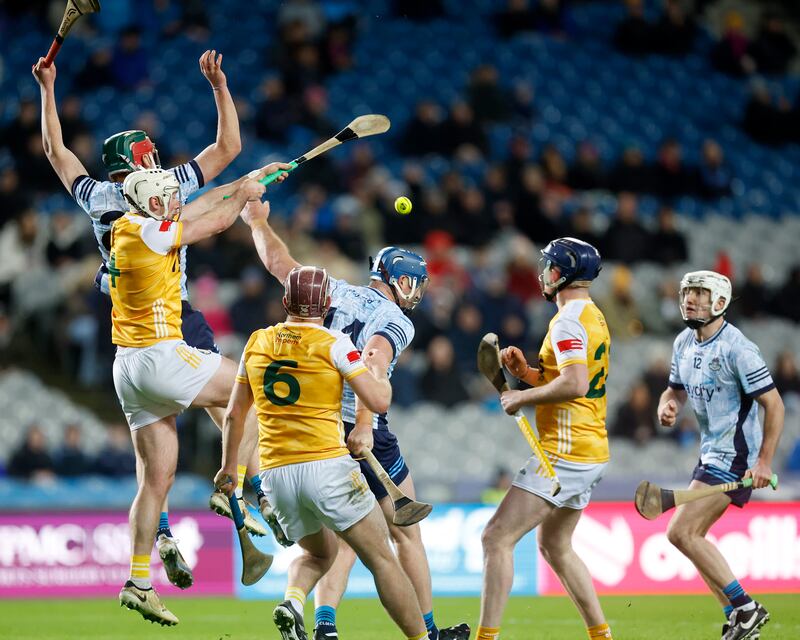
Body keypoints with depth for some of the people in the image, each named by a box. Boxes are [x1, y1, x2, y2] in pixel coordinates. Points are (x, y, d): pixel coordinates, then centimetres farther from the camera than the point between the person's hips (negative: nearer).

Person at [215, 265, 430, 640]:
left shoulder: (257, 344, 10)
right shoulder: (334, 345, -5)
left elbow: (234, 415, 17)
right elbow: (378, 402, -8)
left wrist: (228, 466, 31)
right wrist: (378, 370, 13)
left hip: (275, 474, 5)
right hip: (326, 466, -5)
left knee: (319, 553, 25)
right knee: (381, 559, 4)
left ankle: (293, 600, -4)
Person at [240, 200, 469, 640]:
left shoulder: (337, 292, 10)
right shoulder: (396, 321, -5)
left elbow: (279, 262, 18)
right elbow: (371, 364, -24)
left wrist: (258, 222, 35)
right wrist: (363, 425, -31)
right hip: (364, 435, -6)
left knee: (341, 538, 10)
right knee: (406, 534, 10)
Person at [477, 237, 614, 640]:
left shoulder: (567, 319, -15)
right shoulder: (594, 317, 16)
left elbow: (575, 384, -28)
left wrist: (522, 397, -16)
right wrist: (526, 373, 9)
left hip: (565, 452, -10)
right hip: (592, 452, 10)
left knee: (497, 538, -11)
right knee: (555, 546, 23)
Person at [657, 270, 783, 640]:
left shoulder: (736, 348, -18)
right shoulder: (684, 343, 7)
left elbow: (774, 404, -18)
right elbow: (677, 389, 22)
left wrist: (764, 461, -24)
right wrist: (667, 406, -3)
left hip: (735, 455, -9)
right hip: (711, 453, 10)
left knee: (681, 533, -15)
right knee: (692, 536, 9)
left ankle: (745, 608, -9)